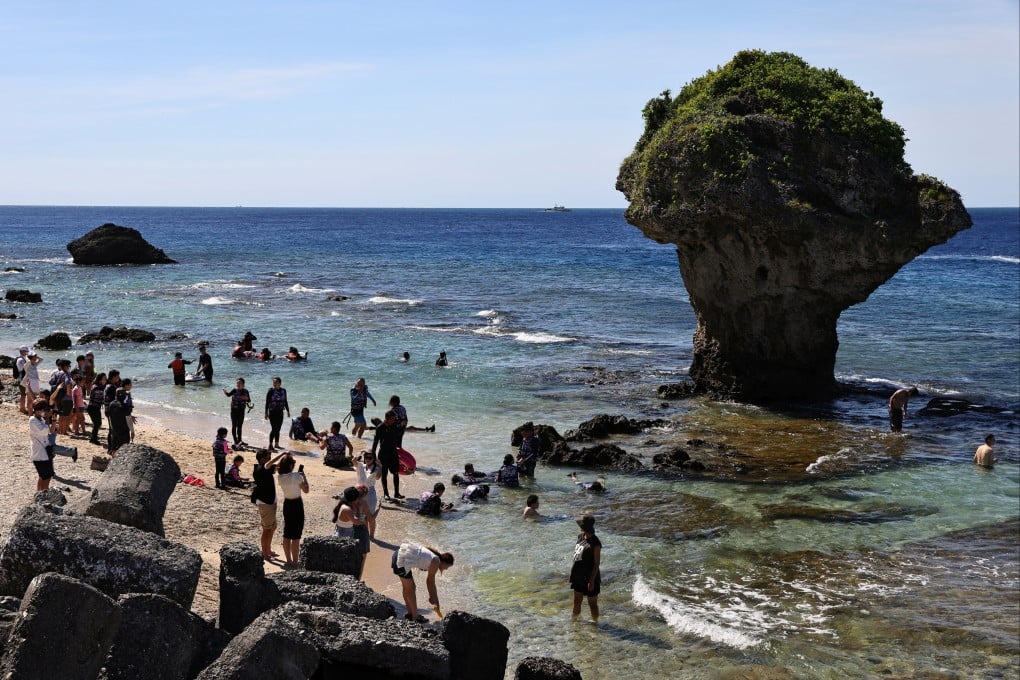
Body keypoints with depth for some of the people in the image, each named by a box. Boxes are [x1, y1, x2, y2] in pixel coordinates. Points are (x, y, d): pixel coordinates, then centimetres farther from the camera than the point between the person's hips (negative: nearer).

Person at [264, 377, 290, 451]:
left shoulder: (283, 391, 7)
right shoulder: (271, 391, -7)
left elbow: (285, 402, 16)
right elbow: (267, 402, -7)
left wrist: (288, 411, 16)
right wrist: (266, 413, -11)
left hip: (280, 412, 5)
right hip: (272, 412, -5)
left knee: (278, 429, 10)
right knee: (274, 428, -10)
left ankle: (276, 444, 18)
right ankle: (270, 445, -7)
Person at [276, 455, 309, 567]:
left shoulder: (280, 477, -3)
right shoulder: (296, 476, -21)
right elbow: (306, 490, -13)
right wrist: (304, 476, -5)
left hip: (287, 504, 6)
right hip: (297, 505, -6)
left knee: (287, 533, 14)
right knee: (296, 535, 1)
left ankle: (289, 560, 22)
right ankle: (295, 562, 5)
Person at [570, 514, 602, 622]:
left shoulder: (595, 544, -21)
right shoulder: (580, 537, 3)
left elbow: (597, 563, -19)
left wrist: (592, 581, -20)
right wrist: (573, 574, 17)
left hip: (590, 578, -8)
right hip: (579, 577, 8)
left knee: (592, 604, 7)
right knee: (577, 602, 19)